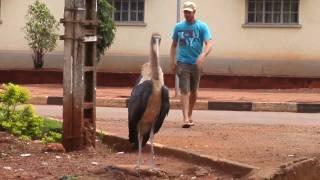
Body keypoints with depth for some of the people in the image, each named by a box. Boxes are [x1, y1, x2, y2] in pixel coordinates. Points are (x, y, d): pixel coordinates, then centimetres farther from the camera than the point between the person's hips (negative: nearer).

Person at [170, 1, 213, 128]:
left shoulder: (202, 26, -2)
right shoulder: (179, 27, 5)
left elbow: (209, 44, -13)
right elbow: (174, 45, 15)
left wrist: (203, 56, -31)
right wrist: (172, 61, 5)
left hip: (196, 63, 0)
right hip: (182, 62, 0)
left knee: (193, 91, 13)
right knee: (184, 90, -11)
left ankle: (190, 115, 31)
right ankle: (186, 119, -17)